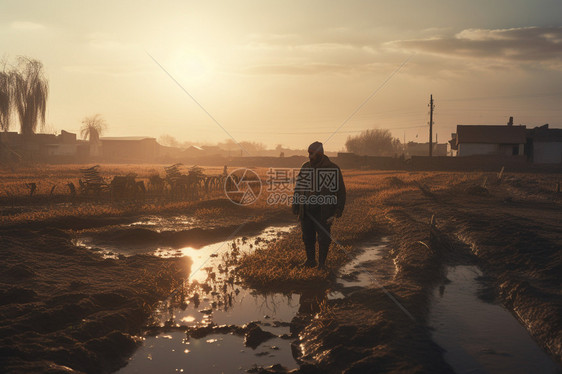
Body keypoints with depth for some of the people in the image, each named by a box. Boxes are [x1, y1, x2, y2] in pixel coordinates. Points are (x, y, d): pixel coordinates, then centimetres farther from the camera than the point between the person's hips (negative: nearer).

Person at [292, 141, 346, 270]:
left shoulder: (333, 169, -6)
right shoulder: (305, 167, 7)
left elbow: (341, 192, -3)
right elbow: (298, 188, 13)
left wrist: (336, 213, -9)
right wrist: (296, 208, 8)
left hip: (323, 212, -4)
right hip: (306, 210, 4)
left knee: (324, 238, 1)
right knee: (308, 237, 9)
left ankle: (322, 264, 17)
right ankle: (310, 261, 26)